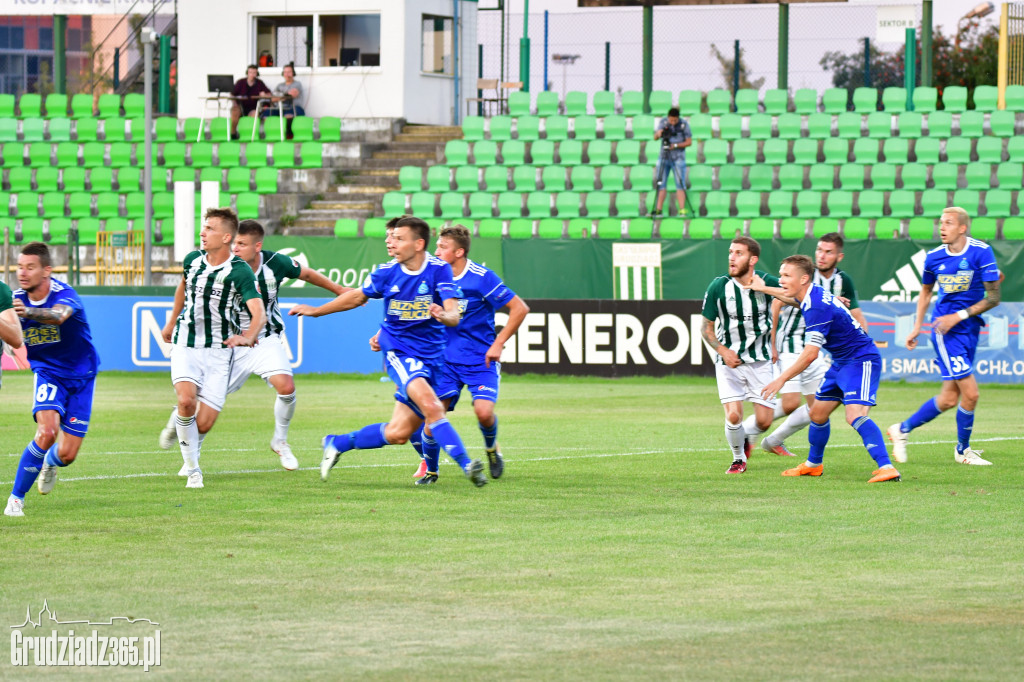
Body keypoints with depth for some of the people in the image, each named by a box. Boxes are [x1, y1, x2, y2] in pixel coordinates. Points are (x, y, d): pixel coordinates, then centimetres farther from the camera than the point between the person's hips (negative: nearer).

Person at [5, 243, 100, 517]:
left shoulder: (64, 294, -25)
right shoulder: (16, 299, -9)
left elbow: (58, 316, -48)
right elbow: (14, 340, -8)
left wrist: (29, 312, -68)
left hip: (81, 377, -1)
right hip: (48, 374, 1)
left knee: (67, 453, -3)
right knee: (47, 431, -27)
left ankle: (50, 462, 38)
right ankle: (16, 498, -14)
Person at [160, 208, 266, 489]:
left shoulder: (240, 271, -13)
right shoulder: (192, 260, 3)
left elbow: (259, 313, -23)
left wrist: (248, 337, -43)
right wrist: (171, 322, 35)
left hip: (219, 350, -2)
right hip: (185, 344, 2)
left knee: (204, 423, -9)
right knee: (187, 400, -24)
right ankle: (192, 469, -9)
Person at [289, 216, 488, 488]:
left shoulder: (439, 269, -9)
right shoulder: (387, 272, -4)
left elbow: (454, 316, -16)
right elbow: (357, 296, 15)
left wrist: (443, 315, -40)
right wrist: (316, 311, 22)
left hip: (432, 356, 1)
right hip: (398, 351, -1)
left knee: (397, 434, 2)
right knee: (431, 407, -29)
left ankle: (337, 443, 23)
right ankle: (466, 465, -31)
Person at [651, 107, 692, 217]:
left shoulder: (684, 125, -7)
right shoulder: (663, 122, 1)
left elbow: (689, 142, -4)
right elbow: (655, 137, 3)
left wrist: (676, 145, -18)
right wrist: (658, 133, -21)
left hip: (678, 158, -3)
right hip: (664, 157, 3)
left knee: (680, 184, -7)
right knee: (661, 183, 0)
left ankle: (682, 210, -8)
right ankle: (658, 209, 2)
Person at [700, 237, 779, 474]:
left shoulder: (767, 283, -11)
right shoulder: (718, 287, -12)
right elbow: (707, 327, -2)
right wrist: (723, 351, -15)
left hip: (760, 360, 1)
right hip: (729, 360, -1)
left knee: (764, 421, -3)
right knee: (733, 416, -14)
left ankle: (746, 438, 33)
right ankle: (739, 458, 15)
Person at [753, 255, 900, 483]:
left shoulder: (817, 308, -27)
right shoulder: (810, 295, 3)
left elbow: (810, 353, -27)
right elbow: (795, 298, 32)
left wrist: (782, 379, -21)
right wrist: (763, 289, 41)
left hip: (861, 361, -10)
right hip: (840, 362, 10)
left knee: (855, 414, -26)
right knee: (817, 413, 16)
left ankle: (886, 467, -33)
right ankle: (813, 465, 34)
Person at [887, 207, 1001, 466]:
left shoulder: (981, 252, -7)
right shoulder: (934, 257, -1)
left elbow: (993, 297, -7)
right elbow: (926, 292, 17)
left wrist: (959, 316, -14)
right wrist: (917, 327, 10)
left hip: (969, 328, 2)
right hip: (945, 330, -2)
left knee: (949, 398, 4)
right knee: (970, 392, -11)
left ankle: (902, 429, 23)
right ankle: (963, 450, 7)